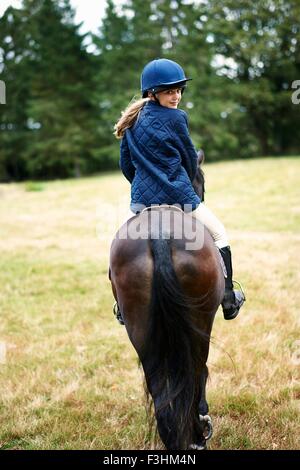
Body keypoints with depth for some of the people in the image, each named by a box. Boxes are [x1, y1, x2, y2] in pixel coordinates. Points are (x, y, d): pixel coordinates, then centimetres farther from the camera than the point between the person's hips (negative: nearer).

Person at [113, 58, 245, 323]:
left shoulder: (132, 122, 8)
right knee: (220, 235, 13)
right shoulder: (175, 118, -8)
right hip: (176, 195, -5)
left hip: (141, 199, 5)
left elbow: (125, 165, 13)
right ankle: (229, 301, 13)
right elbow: (190, 160, 1)